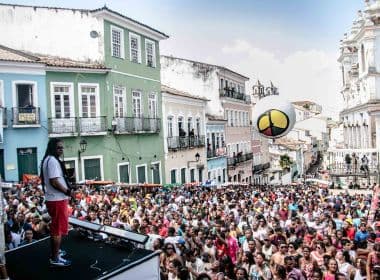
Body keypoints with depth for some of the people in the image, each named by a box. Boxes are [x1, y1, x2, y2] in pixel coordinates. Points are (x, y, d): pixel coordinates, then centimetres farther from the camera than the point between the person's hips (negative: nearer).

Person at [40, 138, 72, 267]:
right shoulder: (53, 161, -19)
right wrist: (67, 191, -15)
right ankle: (55, 258, 6)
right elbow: (54, 181, -26)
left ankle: (56, 251, 36)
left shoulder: (48, 160, 14)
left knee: (56, 227, 22)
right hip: (57, 199, -11)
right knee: (58, 228, -2)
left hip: (53, 198, 11)